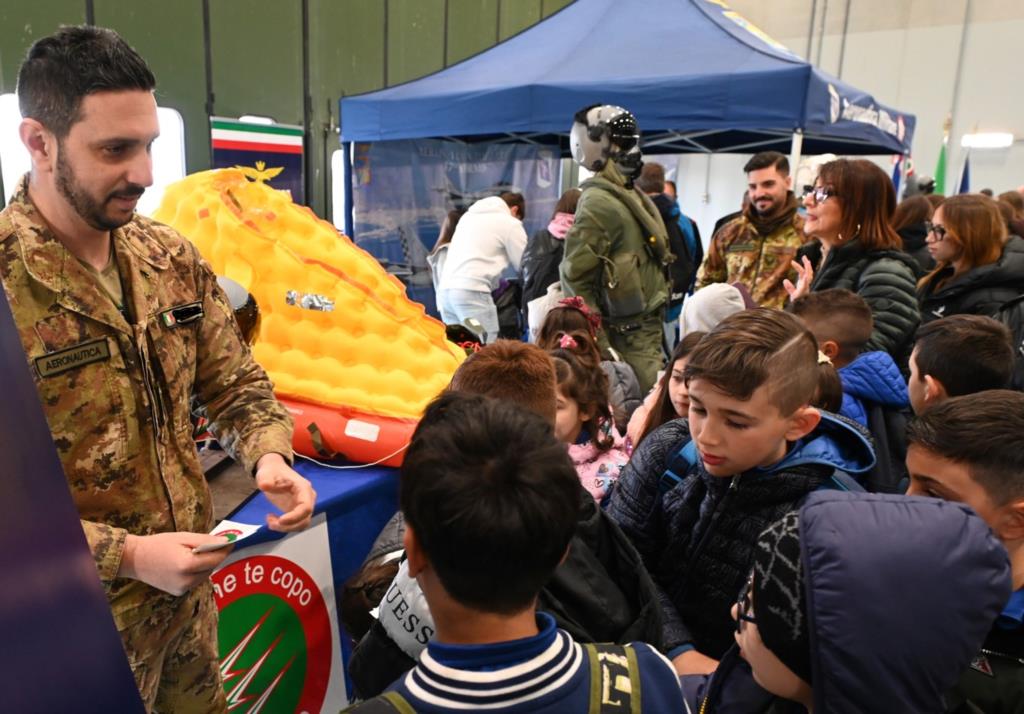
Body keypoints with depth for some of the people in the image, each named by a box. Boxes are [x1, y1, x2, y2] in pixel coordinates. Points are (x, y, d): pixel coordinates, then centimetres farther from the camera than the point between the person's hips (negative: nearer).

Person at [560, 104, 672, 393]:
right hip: (627, 335, -9)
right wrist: (601, 347, -19)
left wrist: (654, 330, 19)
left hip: (645, 328, 9)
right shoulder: (598, 202, -14)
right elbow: (575, 278, -19)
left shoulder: (631, 195, 15)